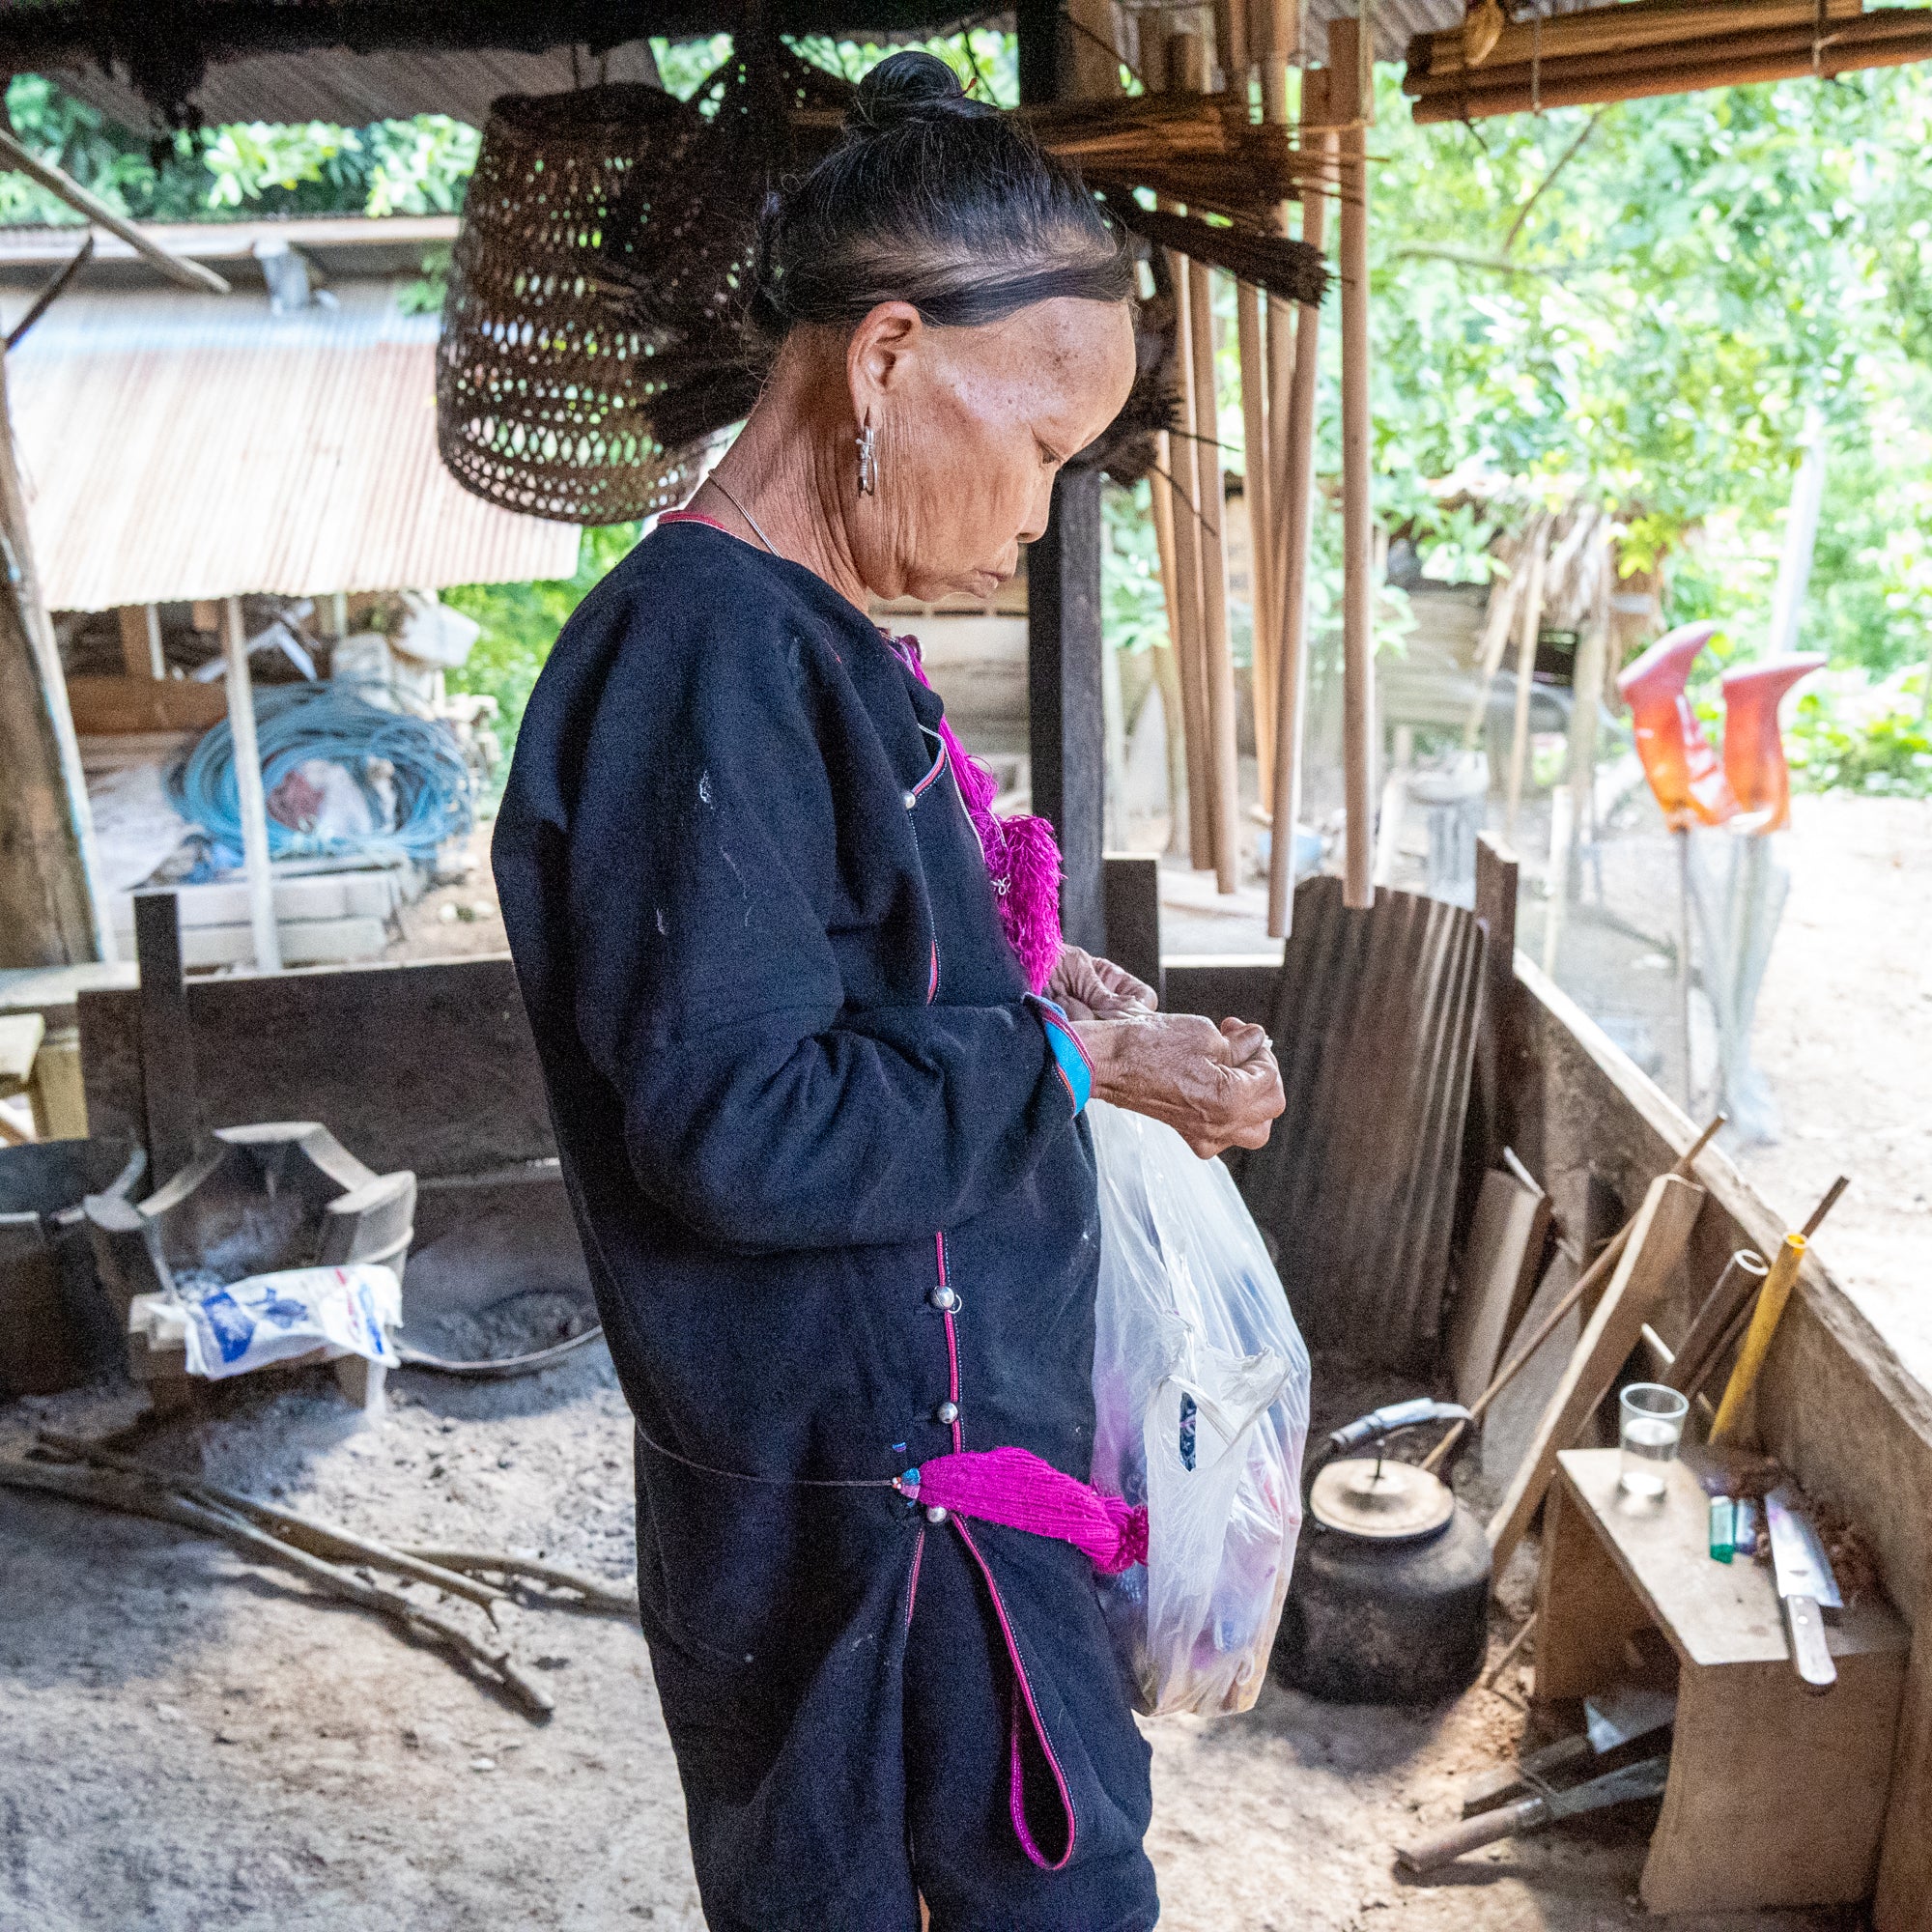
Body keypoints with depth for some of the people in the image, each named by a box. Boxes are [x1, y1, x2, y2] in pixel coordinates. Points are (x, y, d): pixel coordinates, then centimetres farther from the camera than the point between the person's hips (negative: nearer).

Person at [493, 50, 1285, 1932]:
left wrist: (1023, 982, 4)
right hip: (866, 1476, -9)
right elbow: (737, 1127, -28)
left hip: (924, 1411, 9)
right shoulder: (706, 661, -24)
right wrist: (1072, 1060, -20)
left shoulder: (791, 638, 7)